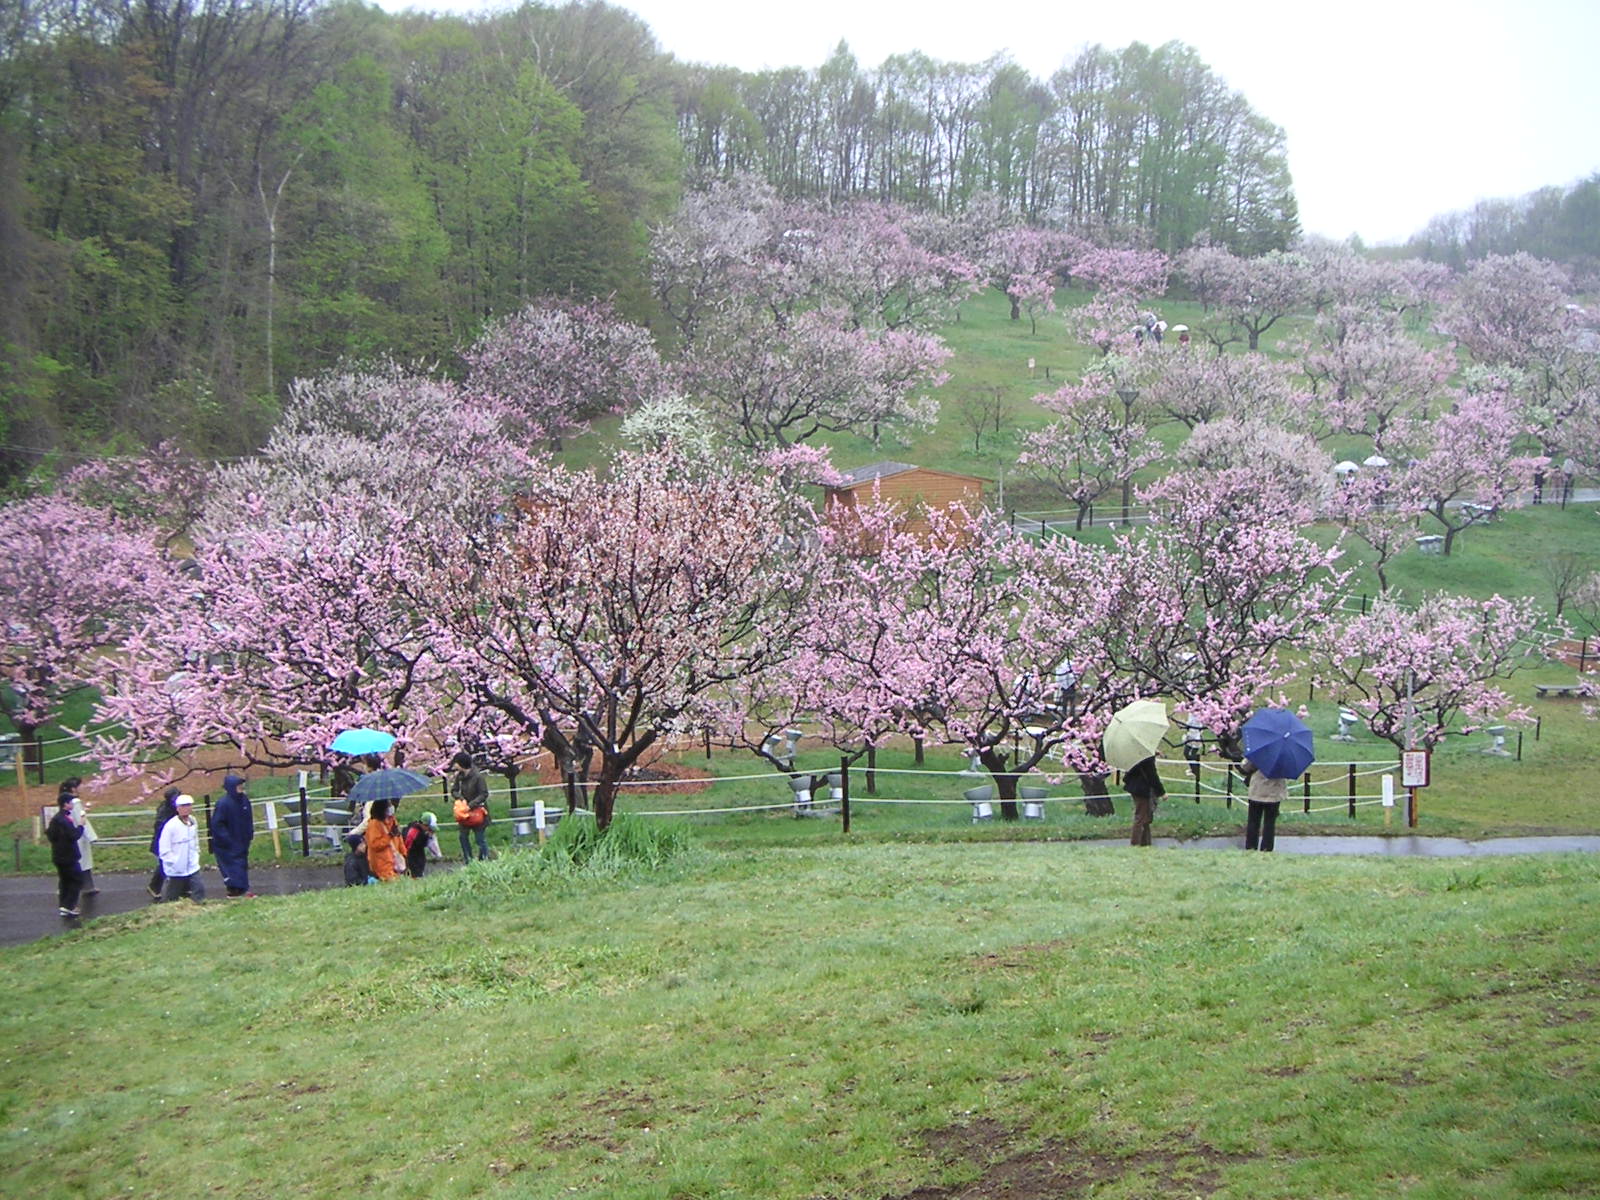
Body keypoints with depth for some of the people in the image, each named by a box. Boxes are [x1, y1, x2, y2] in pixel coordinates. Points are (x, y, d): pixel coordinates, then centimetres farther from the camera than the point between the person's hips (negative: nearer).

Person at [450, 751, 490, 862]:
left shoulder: (477, 776, -19)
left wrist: (470, 805, -23)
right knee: (463, 836, 10)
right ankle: (467, 860, 22)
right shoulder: (459, 776, -1)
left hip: (477, 810, -6)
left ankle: (484, 859, 10)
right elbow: (454, 791, 8)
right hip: (464, 811, 6)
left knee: (480, 838, 0)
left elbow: (484, 794, -17)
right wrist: (460, 798, -14)